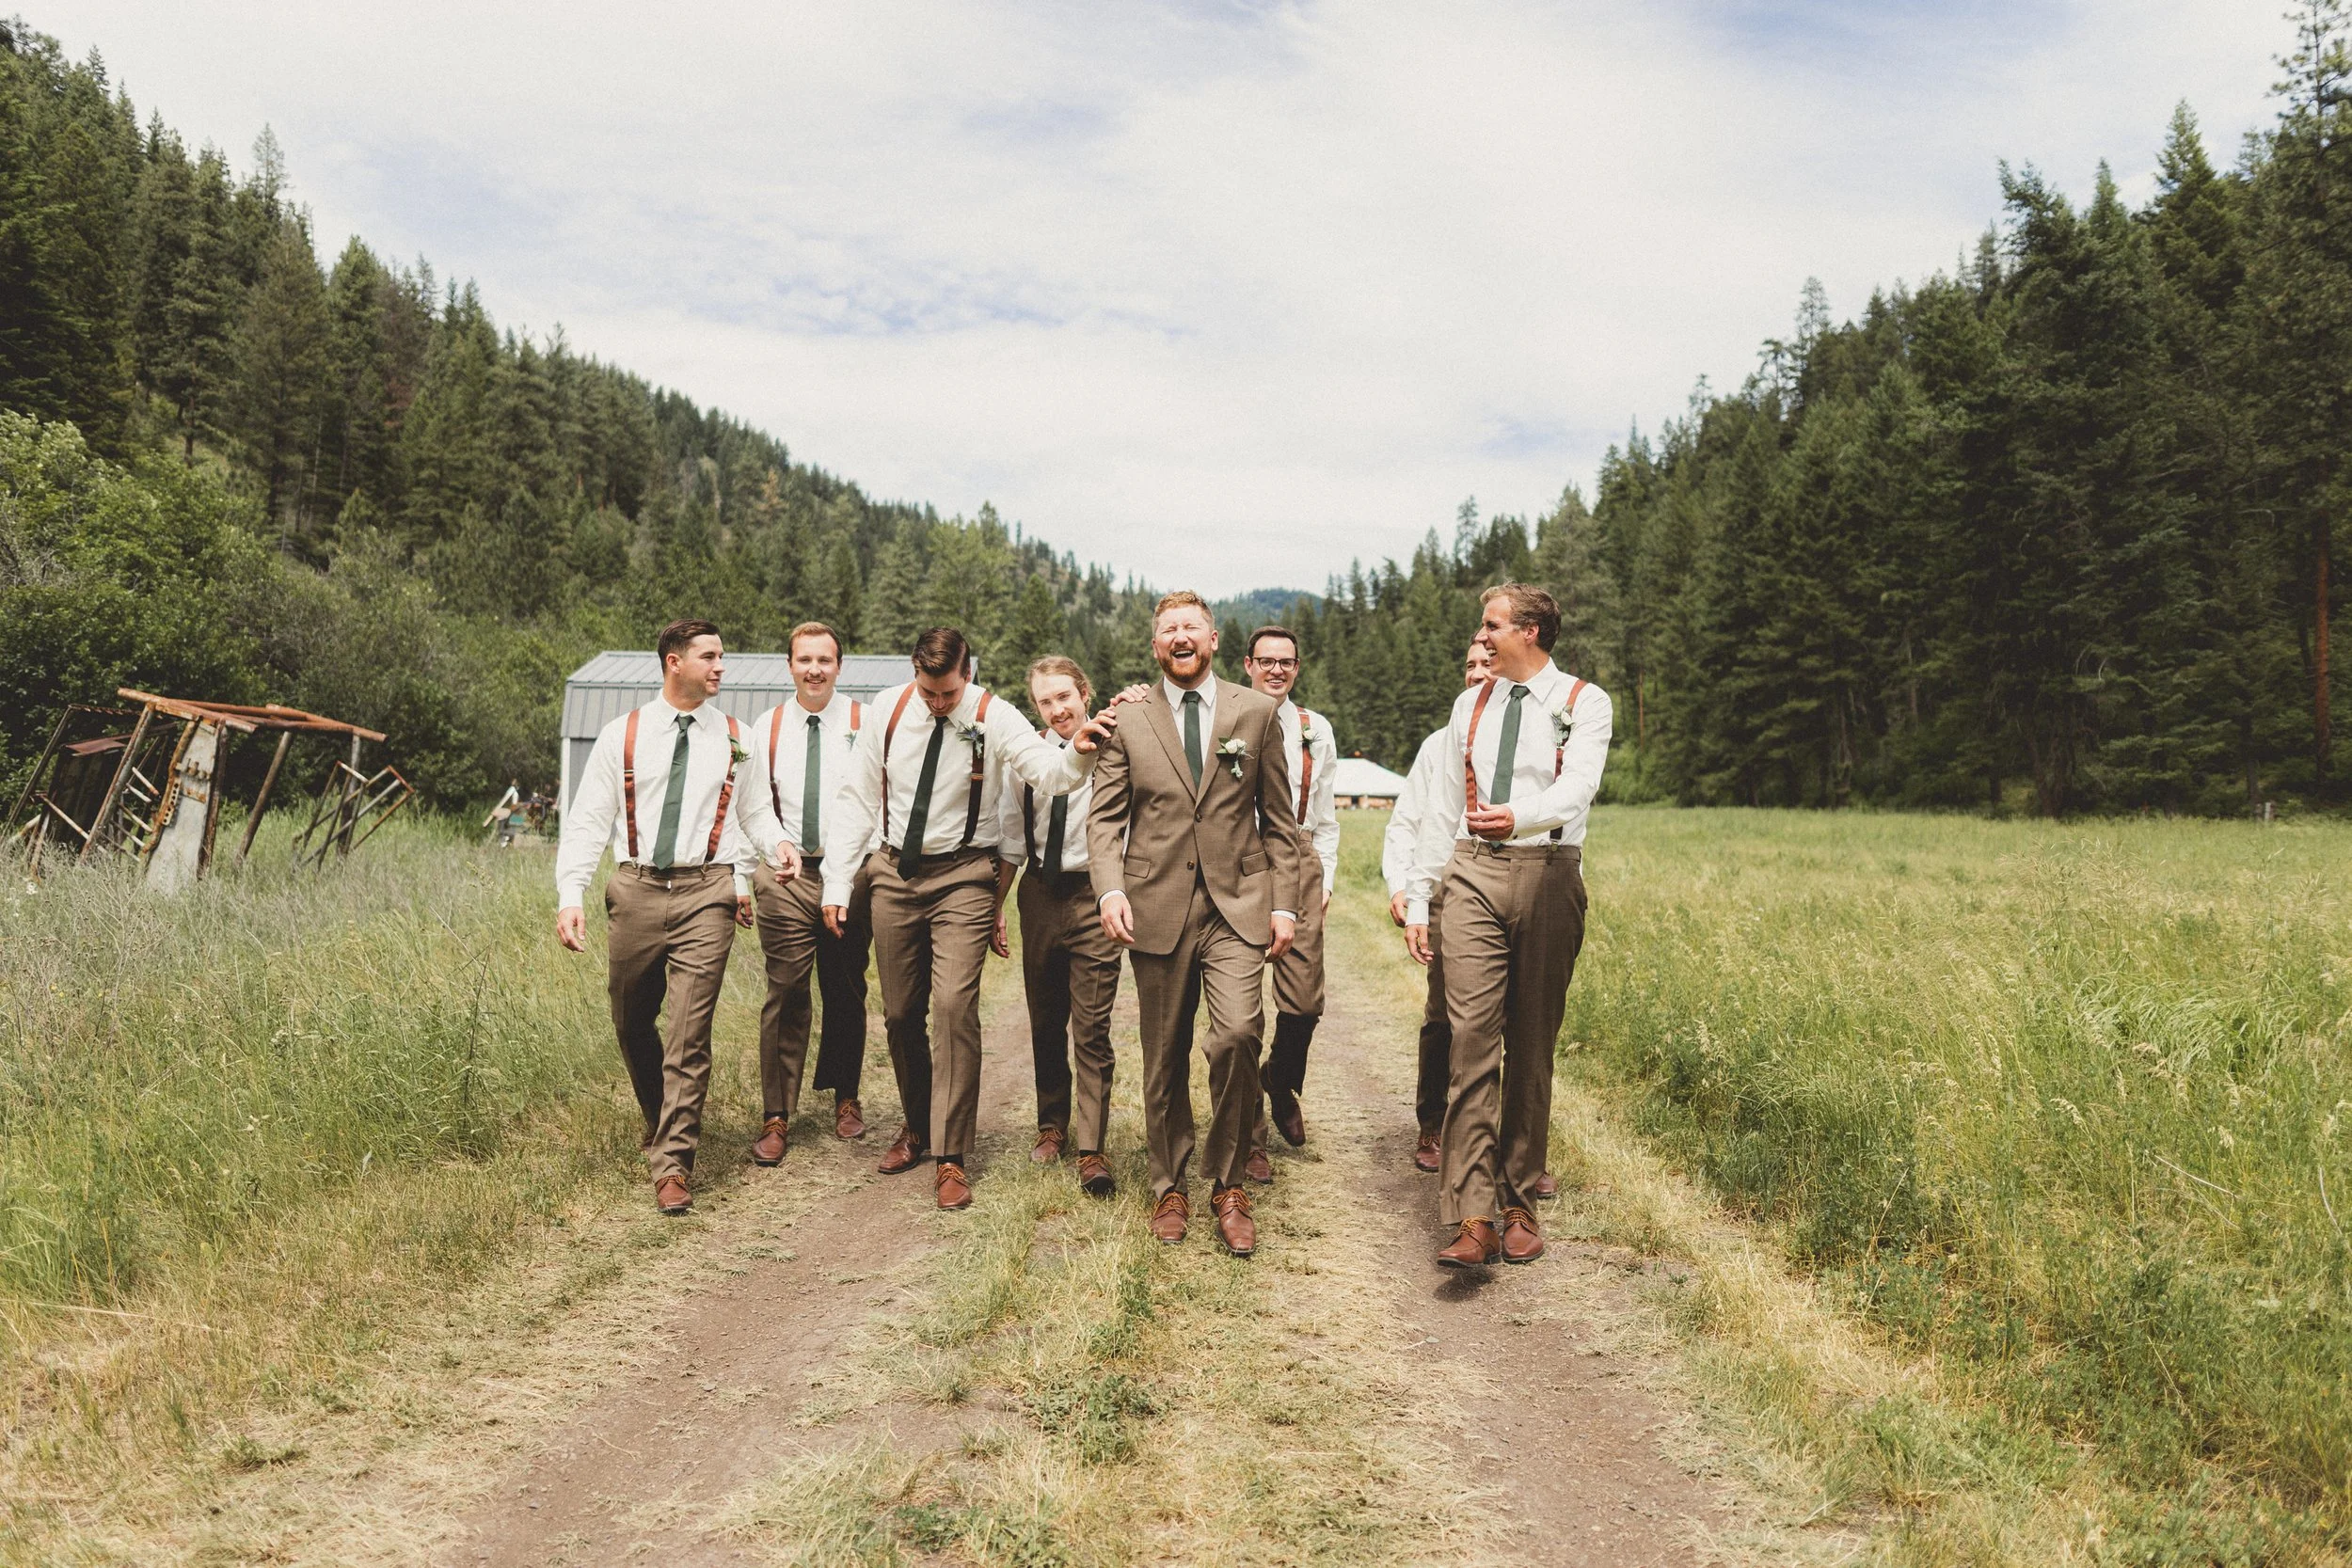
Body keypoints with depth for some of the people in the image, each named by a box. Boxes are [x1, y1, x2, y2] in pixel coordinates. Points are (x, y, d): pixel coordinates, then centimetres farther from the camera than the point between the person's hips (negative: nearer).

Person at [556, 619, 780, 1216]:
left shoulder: (736, 739, 6)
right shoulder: (622, 736, 4)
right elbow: (588, 820, 2)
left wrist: (742, 880, 3)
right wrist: (571, 896, -7)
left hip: (706, 892, -1)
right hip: (636, 891, 1)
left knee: (689, 1033, -7)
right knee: (631, 1024, 13)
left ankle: (672, 1164, 0)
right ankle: (661, 1120, 39)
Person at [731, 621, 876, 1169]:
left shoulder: (864, 723, 1)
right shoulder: (766, 729, 8)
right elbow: (755, 810, 8)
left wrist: (849, 868, -16)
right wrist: (778, 847, -13)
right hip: (787, 876, 1)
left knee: (847, 993, 10)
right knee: (785, 994, -4)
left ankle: (845, 1098, 28)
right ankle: (776, 1116, 3)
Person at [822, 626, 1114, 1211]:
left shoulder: (993, 718, -11)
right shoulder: (888, 711, -2)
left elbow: (1049, 770, -26)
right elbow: (857, 799, 3)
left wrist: (1078, 751, -49)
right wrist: (837, 884, 0)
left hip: (962, 877, -3)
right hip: (895, 873, 3)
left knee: (955, 1005, -14)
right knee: (900, 1011, 11)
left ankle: (950, 1157, -4)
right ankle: (917, 1126, 33)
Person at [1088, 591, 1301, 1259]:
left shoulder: (1255, 712, 8)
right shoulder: (1127, 717, 7)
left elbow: (1279, 819, 10)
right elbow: (1104, 817, 5)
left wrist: (1284, 902, 4)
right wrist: (1110, 889, -11)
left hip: (1237, 904, -1)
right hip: (1157, 907, 1)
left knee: (1237, 1034, -18)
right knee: (1165, 1058, 7)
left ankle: (1228, 1186, 1)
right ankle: (1170, 1188, 25)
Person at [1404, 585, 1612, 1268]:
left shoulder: (1584, 703, 3)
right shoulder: (1471, 705, 15)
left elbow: (1578, 785, -16)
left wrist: (1519, 817, -37)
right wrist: (1417, 900, 11)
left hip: (1548, 875, -2)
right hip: (1473, 875, 2)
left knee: (1533, 1046, 3)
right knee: (1472, 1038, -9)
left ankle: (1519, 1202, 15)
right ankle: (1473, 1217, -12)